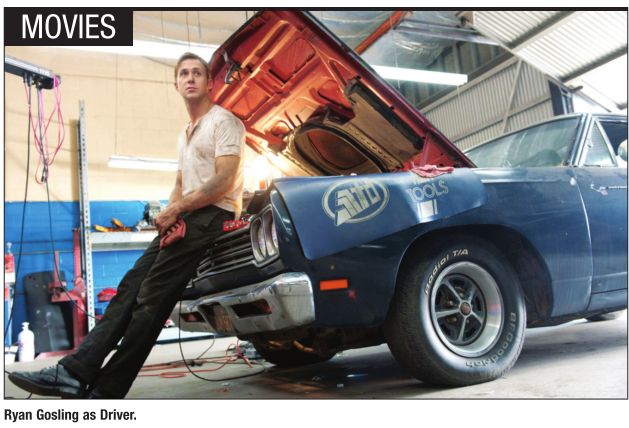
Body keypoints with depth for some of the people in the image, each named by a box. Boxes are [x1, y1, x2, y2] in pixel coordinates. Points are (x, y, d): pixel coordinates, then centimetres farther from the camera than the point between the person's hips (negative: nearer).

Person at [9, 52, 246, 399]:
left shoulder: (225, 122, 0)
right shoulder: (185, 134, 27)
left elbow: (224, 181, -12)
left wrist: (176, 209, -11)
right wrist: (170, 212, 4)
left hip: (212, 215, -8)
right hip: (183, 218, 9)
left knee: (152, 298, -15)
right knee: (131, 286, -4)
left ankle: (106, 391, -12)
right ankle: (74, 371, -7)